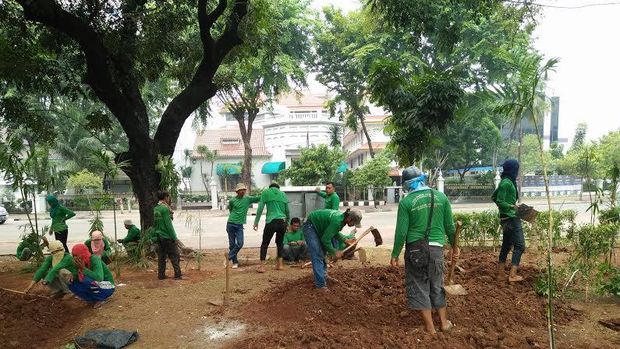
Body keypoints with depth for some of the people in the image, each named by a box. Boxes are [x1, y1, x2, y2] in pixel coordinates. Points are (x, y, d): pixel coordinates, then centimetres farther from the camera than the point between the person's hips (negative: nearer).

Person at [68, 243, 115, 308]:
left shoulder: (94, 259, -22)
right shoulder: (81, 262, -3)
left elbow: (99, 278, -36)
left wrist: (83, 268, -31)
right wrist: (71, 276, -18)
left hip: (107, 288, -7)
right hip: (96, 287, 7)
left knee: (86, 280, -31)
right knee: (72, 284, -6)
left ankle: (102, 298, -7)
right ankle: (95, 299, 1)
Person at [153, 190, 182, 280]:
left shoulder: (155, 209, 10)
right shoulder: (165, 208, -15)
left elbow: (154, 224, 15)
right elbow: (168, 225, -18)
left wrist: (154, 236, 20)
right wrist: (174, 238, -14)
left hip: (159, 237, 8)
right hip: (167, 237, -8)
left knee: (161, 256, 12)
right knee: (174, 256, -2)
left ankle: (161, 275, 15)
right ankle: (178, 275, -2)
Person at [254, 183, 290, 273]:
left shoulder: (265, 192, 9)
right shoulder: (283, 194, 17)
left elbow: (260, 208, 0)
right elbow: (287, 211, 18)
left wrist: (256, 222, 3)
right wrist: (287, 223, 30)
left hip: (271, 222, -3)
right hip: (282, 222, 3)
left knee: (264, 244, 6)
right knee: (280, 242, 21)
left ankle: (262, 266, -3)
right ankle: (280, 264, 16)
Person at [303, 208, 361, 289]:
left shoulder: (342, 217, -5)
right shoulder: (337, 221, -32)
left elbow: (335, 232, 13)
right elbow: (325, 239, -26)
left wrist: (346, 240, 3)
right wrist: (334, 252, -15)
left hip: (318, 227, 10)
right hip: (310, 227, -10)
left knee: (322, 253, 15)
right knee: (317, 255, -14)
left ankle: (324, 277, 28)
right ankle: (320, 284, -15)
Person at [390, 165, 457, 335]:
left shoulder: (406, 202, -9)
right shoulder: (441, 197, 2)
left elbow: (401, 232, -9)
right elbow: (449, 226, 5)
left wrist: (395, 254, 0)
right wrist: (454, 245, 19)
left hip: (415, 248, -4)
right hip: (437, 247, 4)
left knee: (419, 286, 9)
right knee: (437, 285, 21)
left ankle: (430, 327, 14)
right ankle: (444, 322, 31)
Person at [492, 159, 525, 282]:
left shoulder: (505, 182, 11)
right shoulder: (507, 183, -17)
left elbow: (494, 197, 20)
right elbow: (499, 202, -21)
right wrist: (512, 206, -31)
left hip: (506, 218, 10)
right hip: (511, 218, -10)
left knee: (506, 246, 13)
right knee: (519, 246, -5)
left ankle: (501, 274, 19)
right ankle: (513, 275, -5)